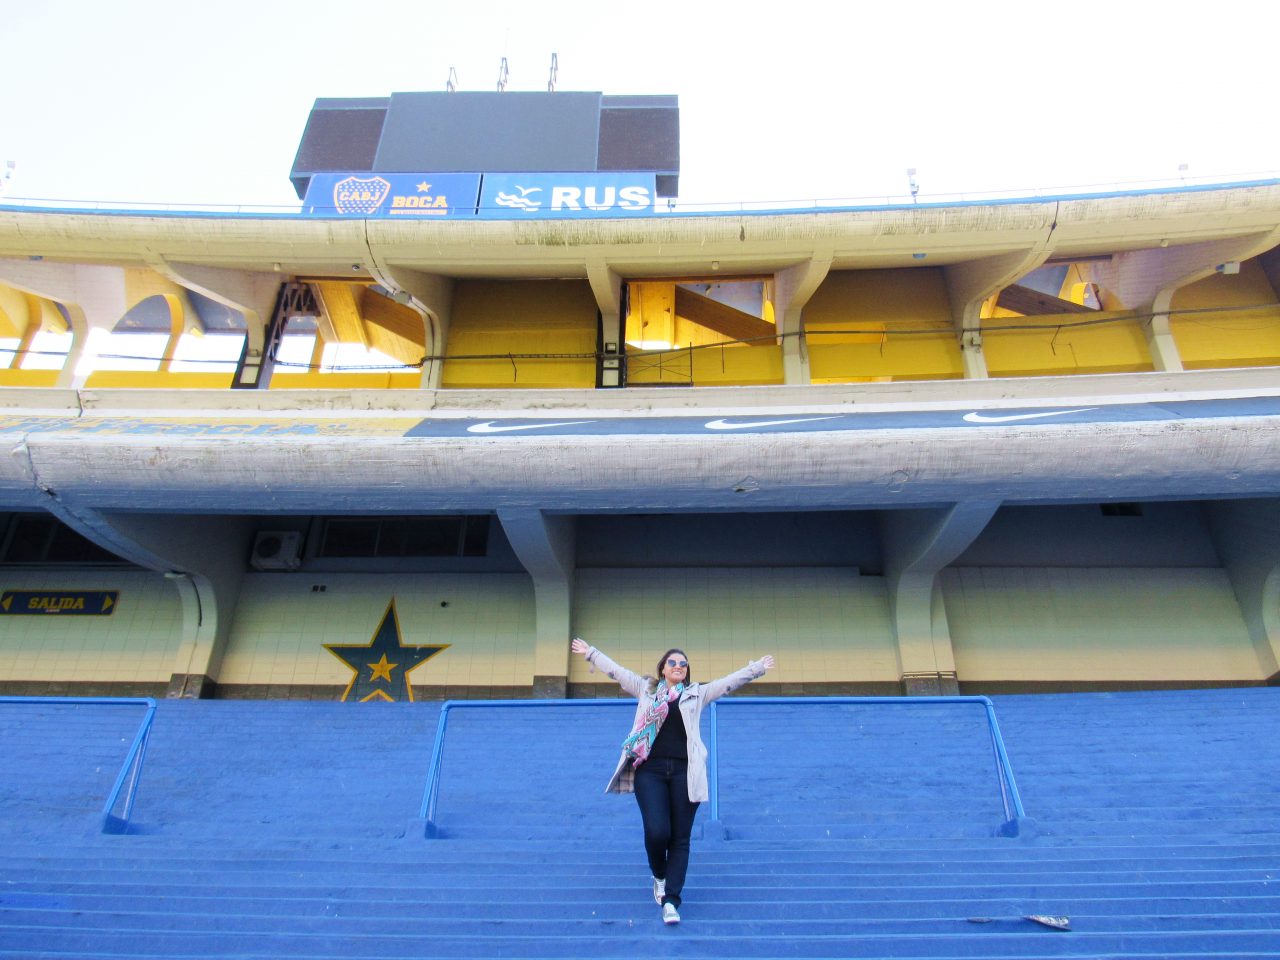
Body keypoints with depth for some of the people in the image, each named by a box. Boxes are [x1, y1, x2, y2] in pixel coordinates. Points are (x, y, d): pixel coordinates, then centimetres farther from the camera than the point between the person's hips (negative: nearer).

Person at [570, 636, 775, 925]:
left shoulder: (697, 693, 14)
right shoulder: (645, 689, 12)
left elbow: (731, 681, 11)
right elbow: (616, 670, 15)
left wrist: (757, 668, 6)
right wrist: (590, 652, 17)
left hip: (684, 772, 1)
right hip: (650, 770, -1)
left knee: (680, 837, 0)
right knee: (656, 831, -10)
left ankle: (670, 899, 8)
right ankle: (659, 876, 23)